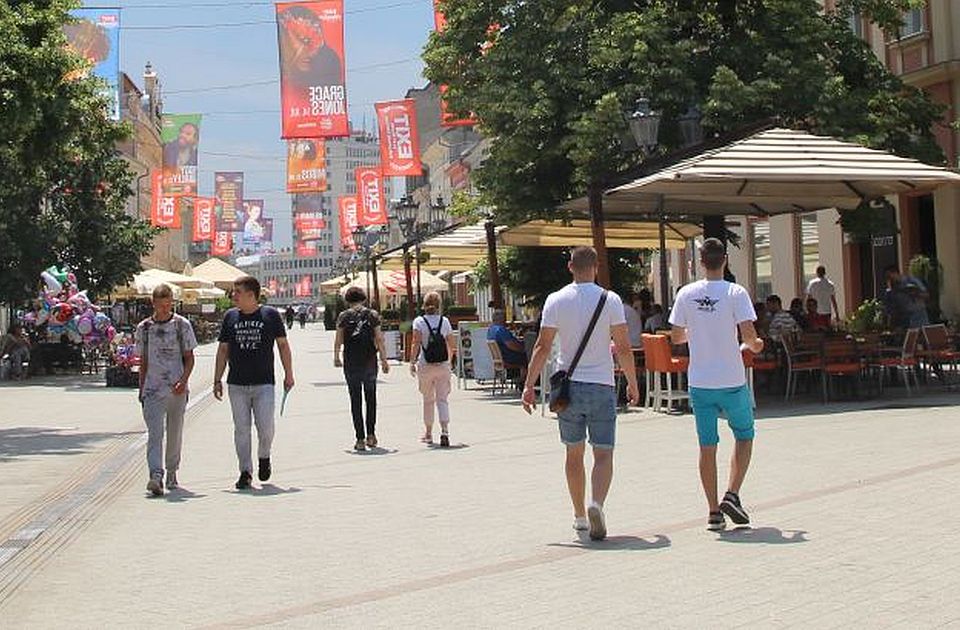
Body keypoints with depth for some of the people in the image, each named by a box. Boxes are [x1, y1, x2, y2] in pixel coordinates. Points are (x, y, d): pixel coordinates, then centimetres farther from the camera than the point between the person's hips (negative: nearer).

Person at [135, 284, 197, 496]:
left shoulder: (182, 325, 1)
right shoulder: (144, 328, 5)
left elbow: (189, 358, 3)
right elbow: (143, 362, 13)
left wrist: (184, 380, -13)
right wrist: (141, 391, 12)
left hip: (177, 390, 0)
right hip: (152, 389, 0)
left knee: (175, 434, 11)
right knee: (155, 433, -13)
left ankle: (172, 474, 27)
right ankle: (155, 475, -23)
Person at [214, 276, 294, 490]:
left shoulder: (270, 315, 0)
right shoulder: (230, 316, 7)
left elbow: (283, 345, 8)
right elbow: (223, 349, 12)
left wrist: (288, 374, 6)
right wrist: (217, 380, 7)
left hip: (264, 384, -2)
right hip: (237, 384, 2)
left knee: (266, 428, -6)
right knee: (241, 429, 2)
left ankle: (264, 457, 23)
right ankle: (245, 471, 10)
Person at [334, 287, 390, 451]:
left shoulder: (344, 316, -1)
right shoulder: (373, 315, 1)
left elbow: (338, 340, -1)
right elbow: (379, 339, -2)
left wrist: (336, 357, 14)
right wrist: (384, 360, 4)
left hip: (351, 363, -1)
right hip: (370, 362, 1)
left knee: (356, 400, 4)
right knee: (371, 398, 17)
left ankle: (360, 439, 1)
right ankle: (371, 434, 13)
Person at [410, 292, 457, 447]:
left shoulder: (419, 322, -4)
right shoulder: (445, 321, 3)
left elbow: (416, 343, -13)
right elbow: (452, 345, 5)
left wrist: (412, 362, -10)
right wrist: (449, 360, 20)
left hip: (425, 366, -1)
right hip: (443, 366, 1)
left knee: (428, 400, 13)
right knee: (442, 399, 1)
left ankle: (428, 433, 22)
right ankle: (444, 431, -17)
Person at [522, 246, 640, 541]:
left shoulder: (556, 301, 0)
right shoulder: (610, 300, -3)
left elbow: (542, 347, -3)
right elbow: (624, 348, -3)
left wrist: (529, 386, 2)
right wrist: (633, 383, 8)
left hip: (568, 386, 2)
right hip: (602, 386, -2)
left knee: (574, 453, 14)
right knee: (603, 454, 1)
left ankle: (580, 516, 21)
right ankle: (596, 504, -23)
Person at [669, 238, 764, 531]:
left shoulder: (686, 294, 0)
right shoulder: (736, 293, -9)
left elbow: (676, 337, 6)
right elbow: (748, 335, -15)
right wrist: (755, 345, 7)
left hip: (699, 383, 3)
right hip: (732, 382, -3)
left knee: (707, 447, 8)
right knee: (744, 437, 17)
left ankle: (714, 512, 9)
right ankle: (731, 495, 3)